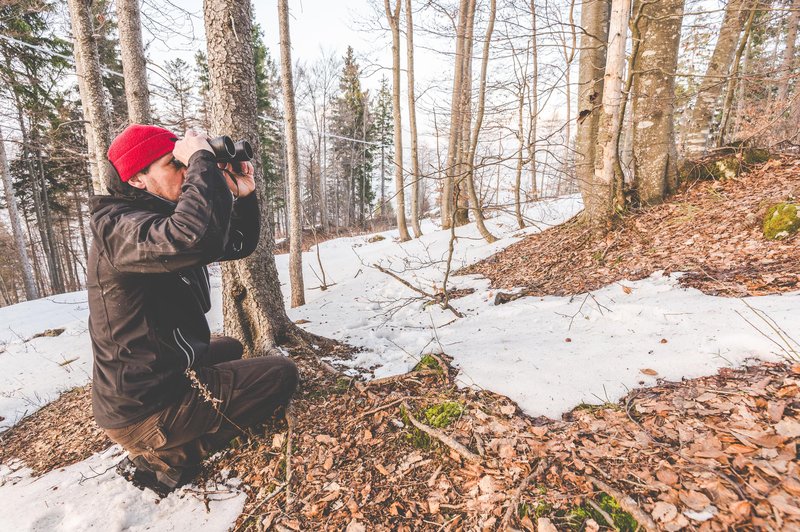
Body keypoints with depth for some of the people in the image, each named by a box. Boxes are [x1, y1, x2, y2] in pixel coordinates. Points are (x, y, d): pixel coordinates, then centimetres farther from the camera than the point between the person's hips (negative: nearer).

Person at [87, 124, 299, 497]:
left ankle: (164, 448, 19)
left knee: (230, 349, 33)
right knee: (281, 374, -5)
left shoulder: (163, 217, 7)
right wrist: (203, 160, -29)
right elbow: (192, 237, -45)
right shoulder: (118, 226, -22)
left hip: (149, 379, 9)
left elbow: (238, 245, 10)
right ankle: (167, 458, 1)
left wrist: (243, 195, -6)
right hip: (143, 408, -9)